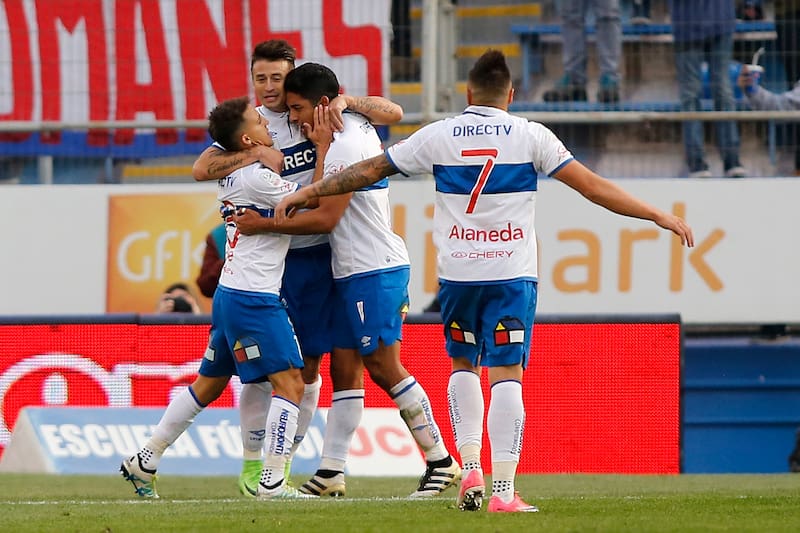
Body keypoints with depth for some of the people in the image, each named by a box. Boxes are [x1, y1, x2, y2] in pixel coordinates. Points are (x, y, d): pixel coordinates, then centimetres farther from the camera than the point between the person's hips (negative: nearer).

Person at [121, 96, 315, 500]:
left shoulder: (229, 175, 10)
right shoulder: (257, 178, -15)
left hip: (228, 295, 9)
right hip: (254, 297, -9)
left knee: (208, 384, 19)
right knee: (290, 383, -10)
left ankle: (144, 462, 25)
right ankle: (272, 482, -17)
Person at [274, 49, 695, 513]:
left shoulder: (438, 136, 4)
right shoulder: (530, 136, 0)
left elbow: (368, 171, 9)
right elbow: (592, 186, -2)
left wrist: (304, 194, 20)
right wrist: (659, 216, 4)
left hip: (457, 274, 2)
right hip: (512, 273, -2)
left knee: (463, 365, 21)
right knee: (507, 377, -3)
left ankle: (470, 469, 7)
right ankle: (504, 491, -10)